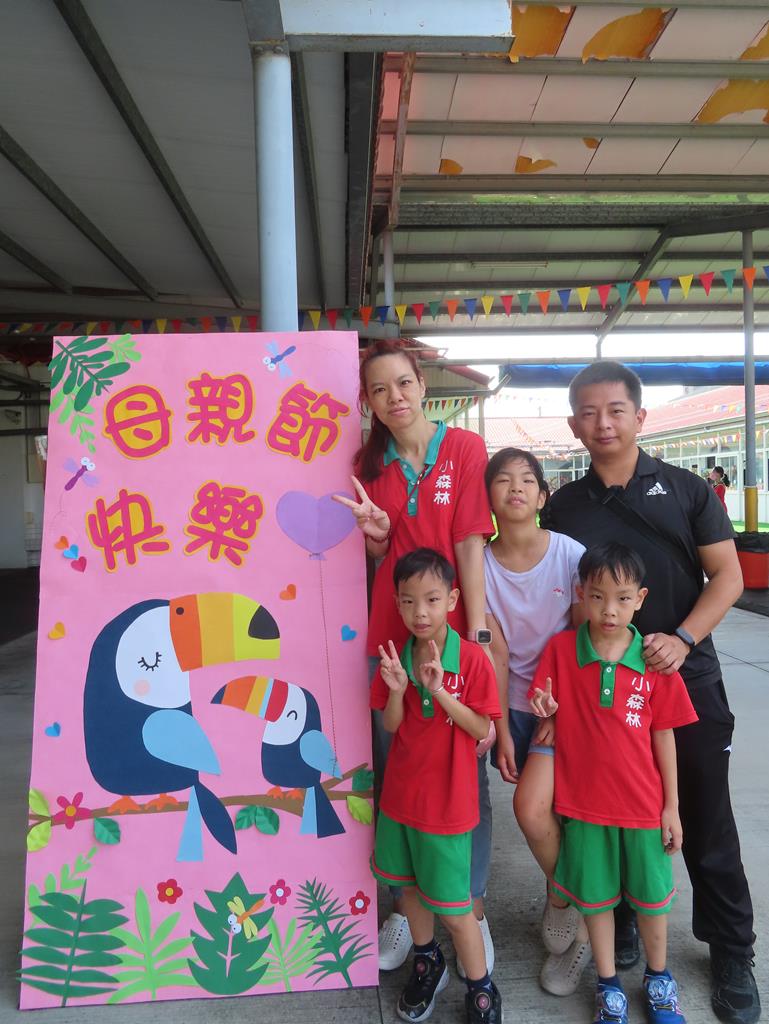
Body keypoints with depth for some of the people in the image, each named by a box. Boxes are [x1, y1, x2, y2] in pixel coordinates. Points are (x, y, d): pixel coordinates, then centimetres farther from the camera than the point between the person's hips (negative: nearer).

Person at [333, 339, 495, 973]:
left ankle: (472, 909, 26)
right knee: (394, 773, 12)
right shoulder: (370, 463, 8)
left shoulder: (464, 447, -4)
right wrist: (375, 532, -10)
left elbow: (470, 546, -9)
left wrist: (478, 636, -14)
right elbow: (378, 556, 12)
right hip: (390, 634, 4)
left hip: (454, 634, -3)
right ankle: (402, 909, 30)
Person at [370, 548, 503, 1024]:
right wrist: (397, 691, -23)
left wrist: (440, 691, -28)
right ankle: (428, 962, 48)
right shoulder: (396, 657, -5)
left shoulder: (472, 659, -17)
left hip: (447, 802, -5)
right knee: (410, 885, 23)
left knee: (453, 906, 6)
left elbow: (482, 729, -15)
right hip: (400, 793, 5)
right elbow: (391, 726, -3)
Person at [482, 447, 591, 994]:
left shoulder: (572, 555, -11)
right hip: (517, 702, 2)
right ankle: (571, 900, 28)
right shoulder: (482, 565, -6)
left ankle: (562, 894, 17)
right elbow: (496, 652, -6)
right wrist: (502, 730, -7)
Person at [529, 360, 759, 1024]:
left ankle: (732, 953, 31)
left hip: (689, 682, 0)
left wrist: (681, 640, -16)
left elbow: (727, 577, -1)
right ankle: (619, 926, 37)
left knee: (708, 825, 11)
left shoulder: (685, 489, 2)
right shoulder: (564, 508, 4)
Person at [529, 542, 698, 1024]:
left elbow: (663, 735, -3)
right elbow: (548, 710, 1)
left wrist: (671, 806, 1)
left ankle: (659, 979, 44)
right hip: (583, 801, 0)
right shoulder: (560, 649, -11)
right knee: (596, 896, 16)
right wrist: (544, 708, -24)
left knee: (652, 895, 18)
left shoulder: (653, 660, -10)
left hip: (643, 803, 0)